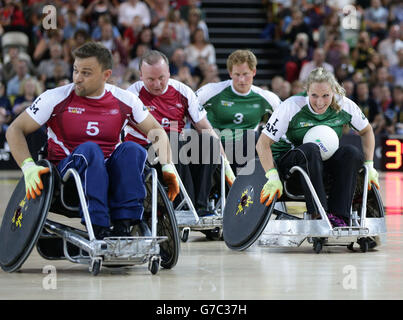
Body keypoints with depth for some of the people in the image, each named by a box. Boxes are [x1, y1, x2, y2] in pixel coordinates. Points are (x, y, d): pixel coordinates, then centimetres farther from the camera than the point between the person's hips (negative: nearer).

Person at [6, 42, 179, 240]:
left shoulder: (124, 100, 6)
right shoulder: (56, 98, -1)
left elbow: (156, 130, 15)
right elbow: (15, 130, -1)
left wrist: (167, 167, -1)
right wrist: (28, 167, -19)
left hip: (110, 175, 2)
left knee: (132, 149, -26)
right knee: (89, 149, -33)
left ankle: (123, 226, -34)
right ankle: (98, 229, -43)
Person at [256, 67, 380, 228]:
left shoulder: (345, 106, -8)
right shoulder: (291, 107, -19)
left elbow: (366, 131, 11)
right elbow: (263, 144, -18)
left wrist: (369, 165, 0)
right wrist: (273, 177, -30)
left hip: (323, 163, 4)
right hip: (287, 159, -4)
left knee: (352, 152, -26)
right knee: (311, 149, -36)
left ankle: (338, 216, -30)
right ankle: (318, 214, -41)